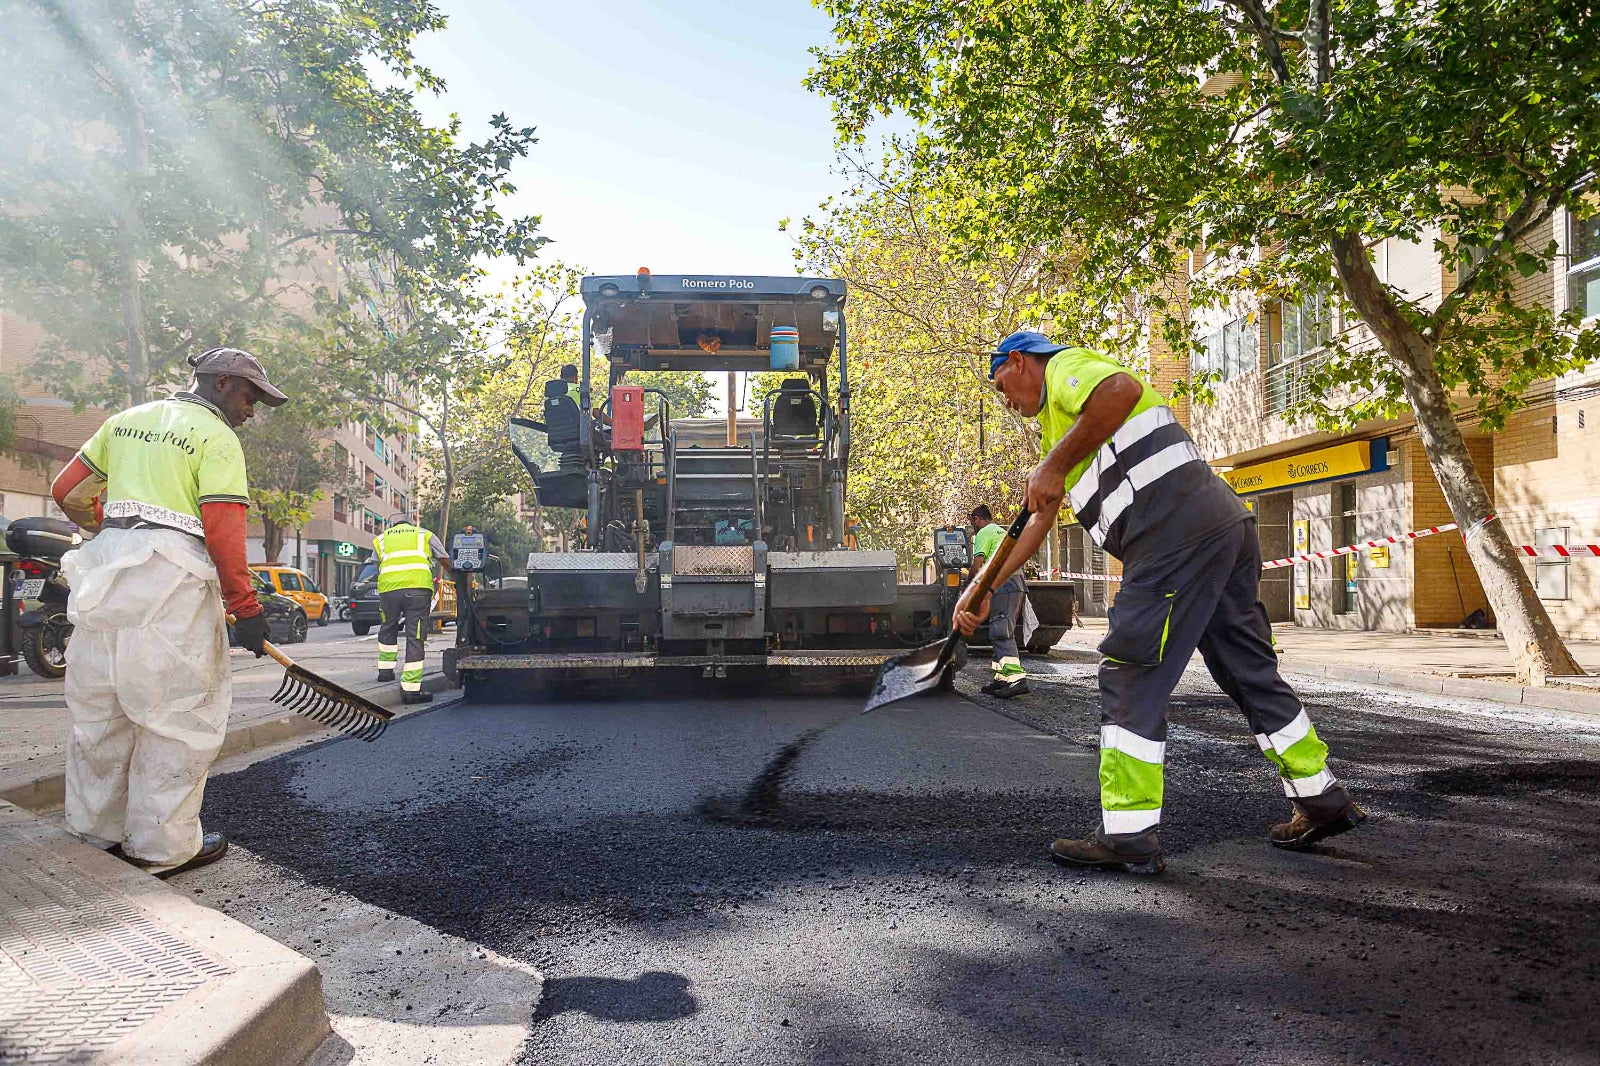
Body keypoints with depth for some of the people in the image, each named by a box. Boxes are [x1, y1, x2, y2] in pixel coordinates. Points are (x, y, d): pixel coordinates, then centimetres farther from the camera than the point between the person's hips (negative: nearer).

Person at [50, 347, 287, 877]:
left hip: (104, 569, 8)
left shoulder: (126, 420, 19)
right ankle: (163, 846, 5)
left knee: (101, 704, 15)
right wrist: (245, 607, -9)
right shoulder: (217, 437, -3)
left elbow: (66, 491, 20)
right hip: (172, 577, -7)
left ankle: (95, 828, 27)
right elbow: (223, 529, -12)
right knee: (177, 712, 0)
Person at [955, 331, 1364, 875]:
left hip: (1178, 531, -10)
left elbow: (1122, 388, -22)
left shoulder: (1064, 364, 4)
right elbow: (1038, 522, 31)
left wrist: (1054, 465, -15)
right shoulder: (1062, 420, 33)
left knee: (1130, 676, -7)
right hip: (1226, 525, 10)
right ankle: (1322, 800, 28)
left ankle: (1129, 835, -4)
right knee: (1250, 670, 17)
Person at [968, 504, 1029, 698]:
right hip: (1016, 582, 10)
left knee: (1003, 633, -15)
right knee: (1003, 632, 11)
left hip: (1002, 584, -9)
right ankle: (1000, 678, 10)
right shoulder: (1003, 532, 30)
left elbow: (977, 564, -8)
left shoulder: (984, 533, 1)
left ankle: (1016, 678, -27)